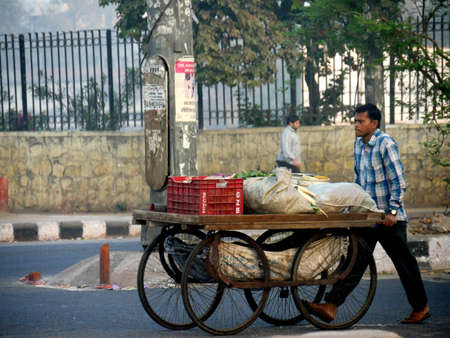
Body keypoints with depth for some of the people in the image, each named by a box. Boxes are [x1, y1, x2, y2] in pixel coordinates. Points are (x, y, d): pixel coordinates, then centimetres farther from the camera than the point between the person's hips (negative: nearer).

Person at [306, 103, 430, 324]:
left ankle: (421, 308, 18)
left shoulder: (385, 144, -13)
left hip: (389, 219, -7)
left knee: (404, 264, 4)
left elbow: (398, 182, -15)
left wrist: (392, 211, -20)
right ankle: (331, 306, -6)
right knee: (355, 261, 0)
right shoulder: (358, 144, 11)